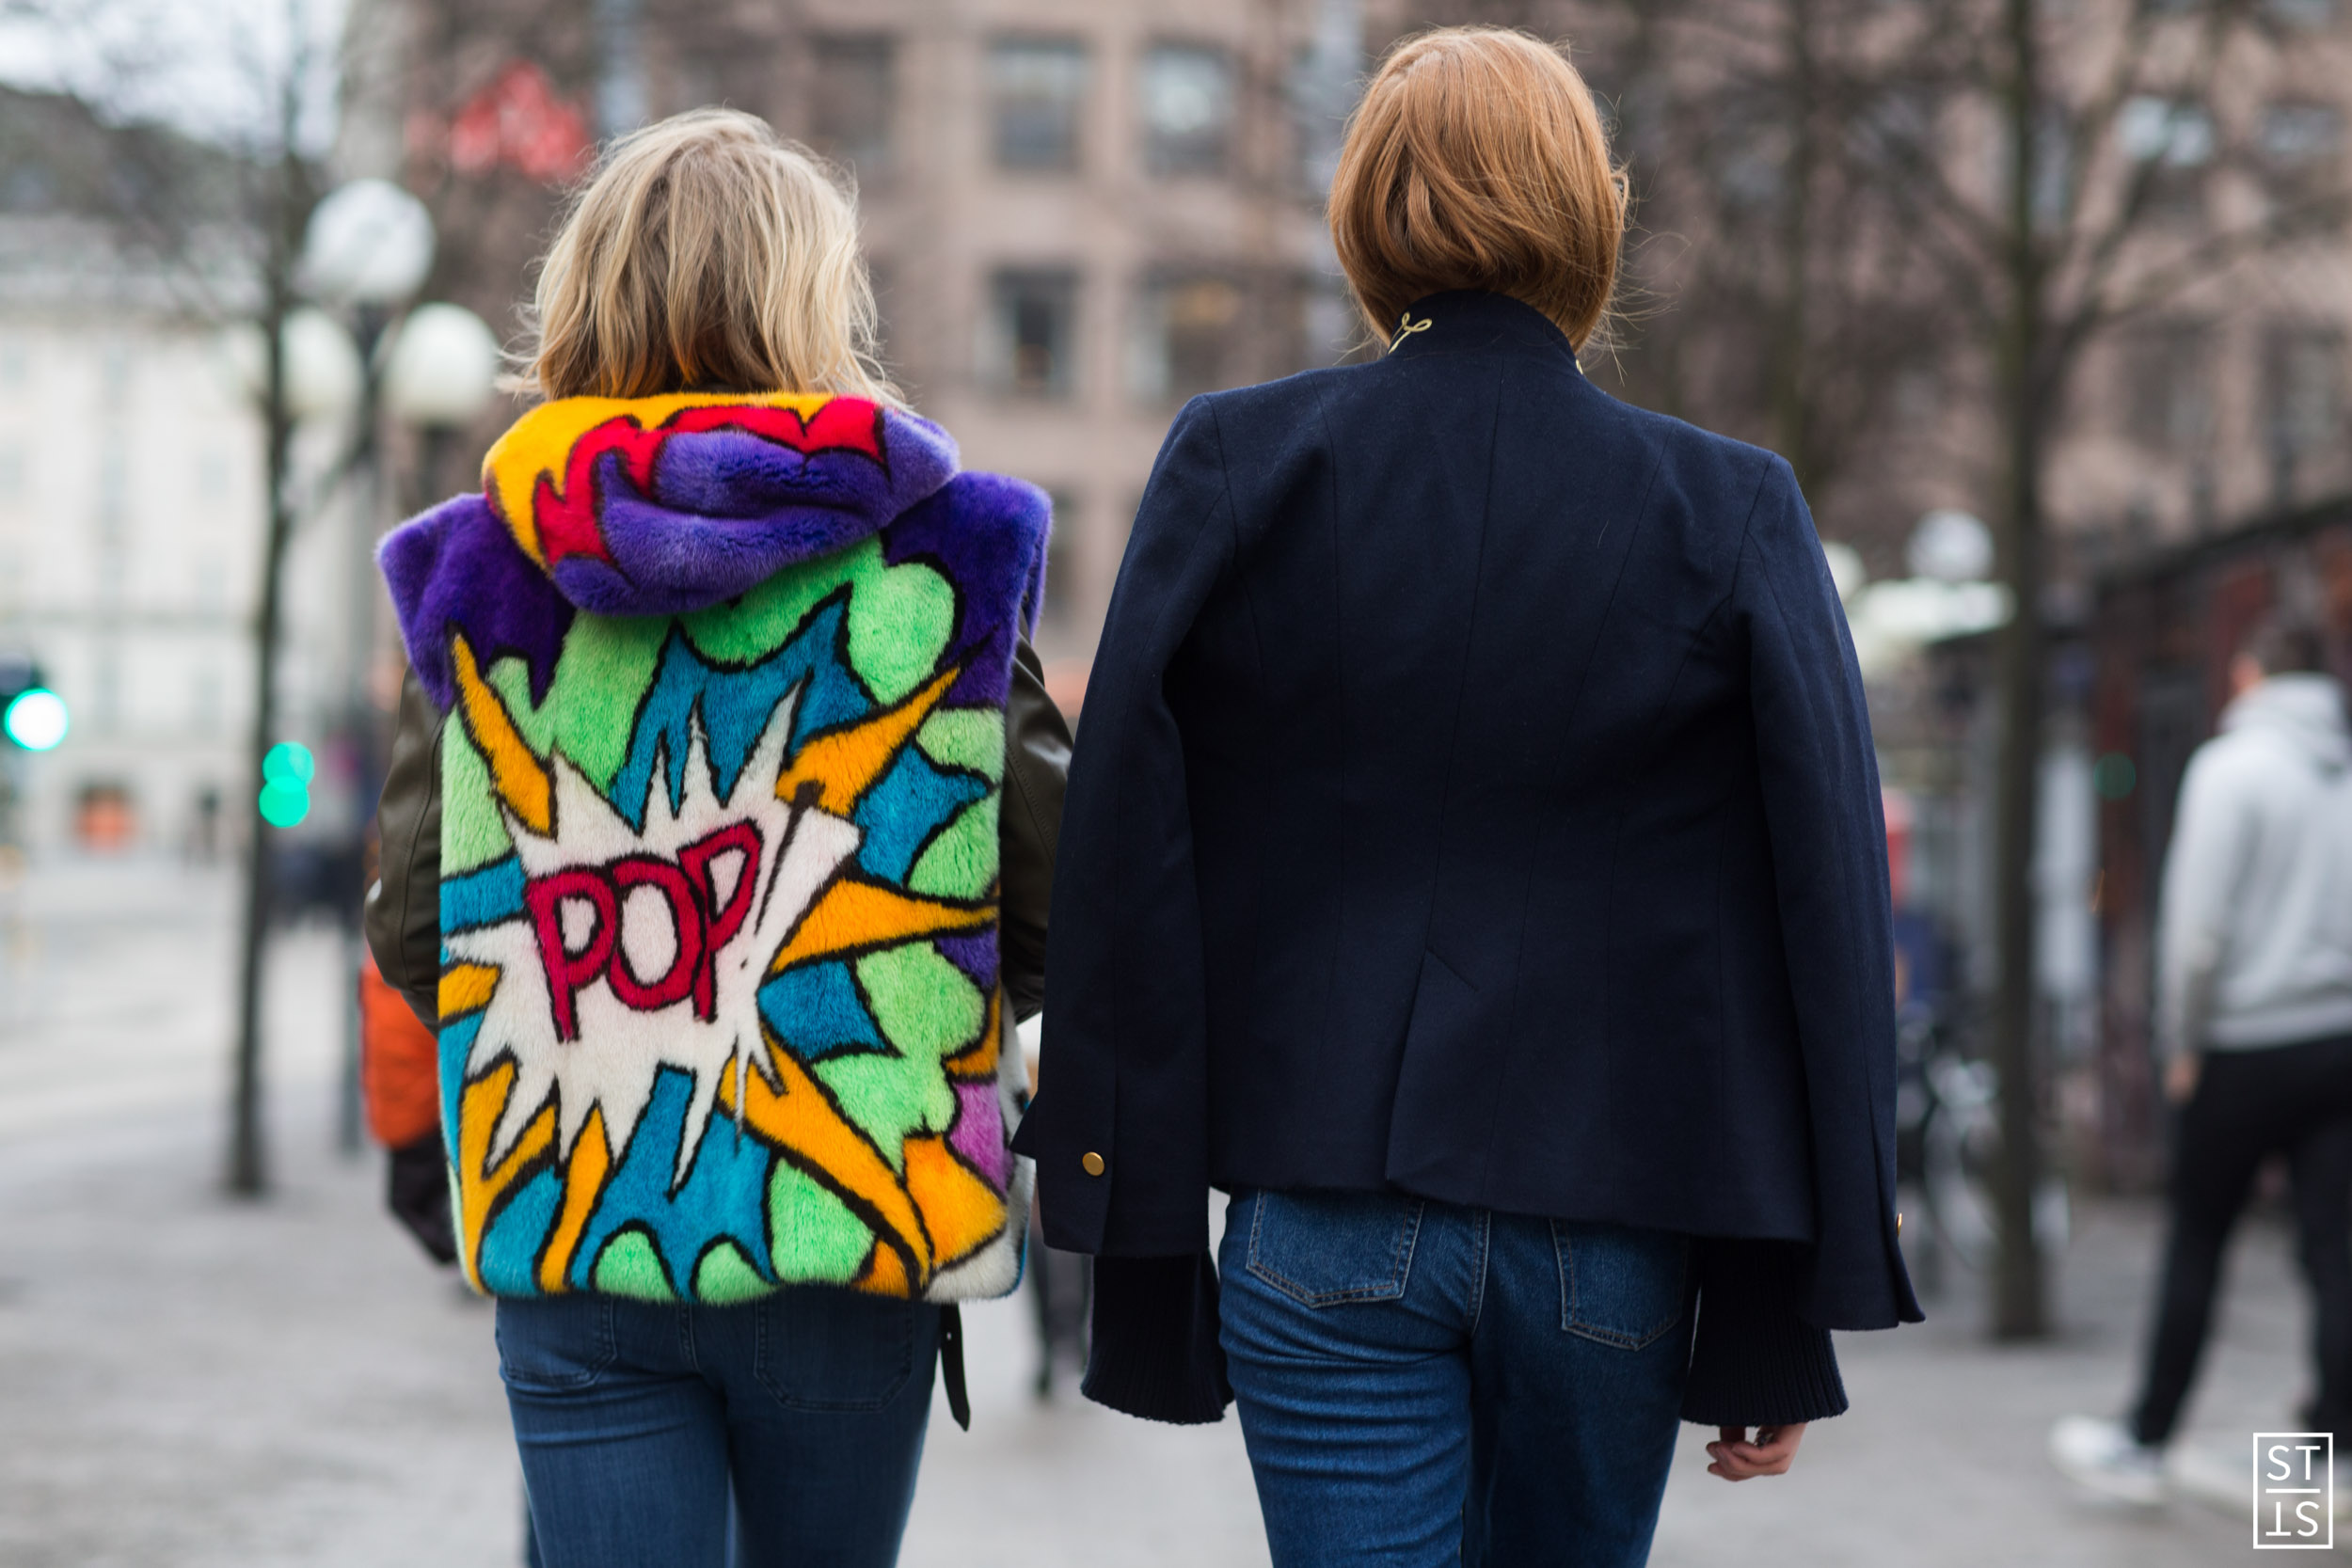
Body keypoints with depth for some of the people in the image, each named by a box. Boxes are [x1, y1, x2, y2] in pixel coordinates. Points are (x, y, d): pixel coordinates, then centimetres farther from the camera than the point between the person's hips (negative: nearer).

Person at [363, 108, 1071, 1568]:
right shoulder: (930, 556, -5)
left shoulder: (480, 574, 1)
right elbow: (1053, 901, -6)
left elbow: (413, 936, 2)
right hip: (846, 1232, -1)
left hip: (569, 1237, 1)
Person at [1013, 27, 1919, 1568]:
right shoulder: (1733, 514, -3)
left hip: (1324, 1224, -1)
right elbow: (1828, 910, -3)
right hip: (1614, 1217, 1)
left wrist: (1134, 1248, 3)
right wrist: (1788, 1319, 3)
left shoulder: (1231, 470, -2)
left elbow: (1123, 862, -3)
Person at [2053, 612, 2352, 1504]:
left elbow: (2200, 926, -12)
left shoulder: (2231, 765, -6)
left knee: (2195, 1247, 5)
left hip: (2248, 1048, -4)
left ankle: (2143, 1444, 14)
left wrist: (2183, 1044, -2)